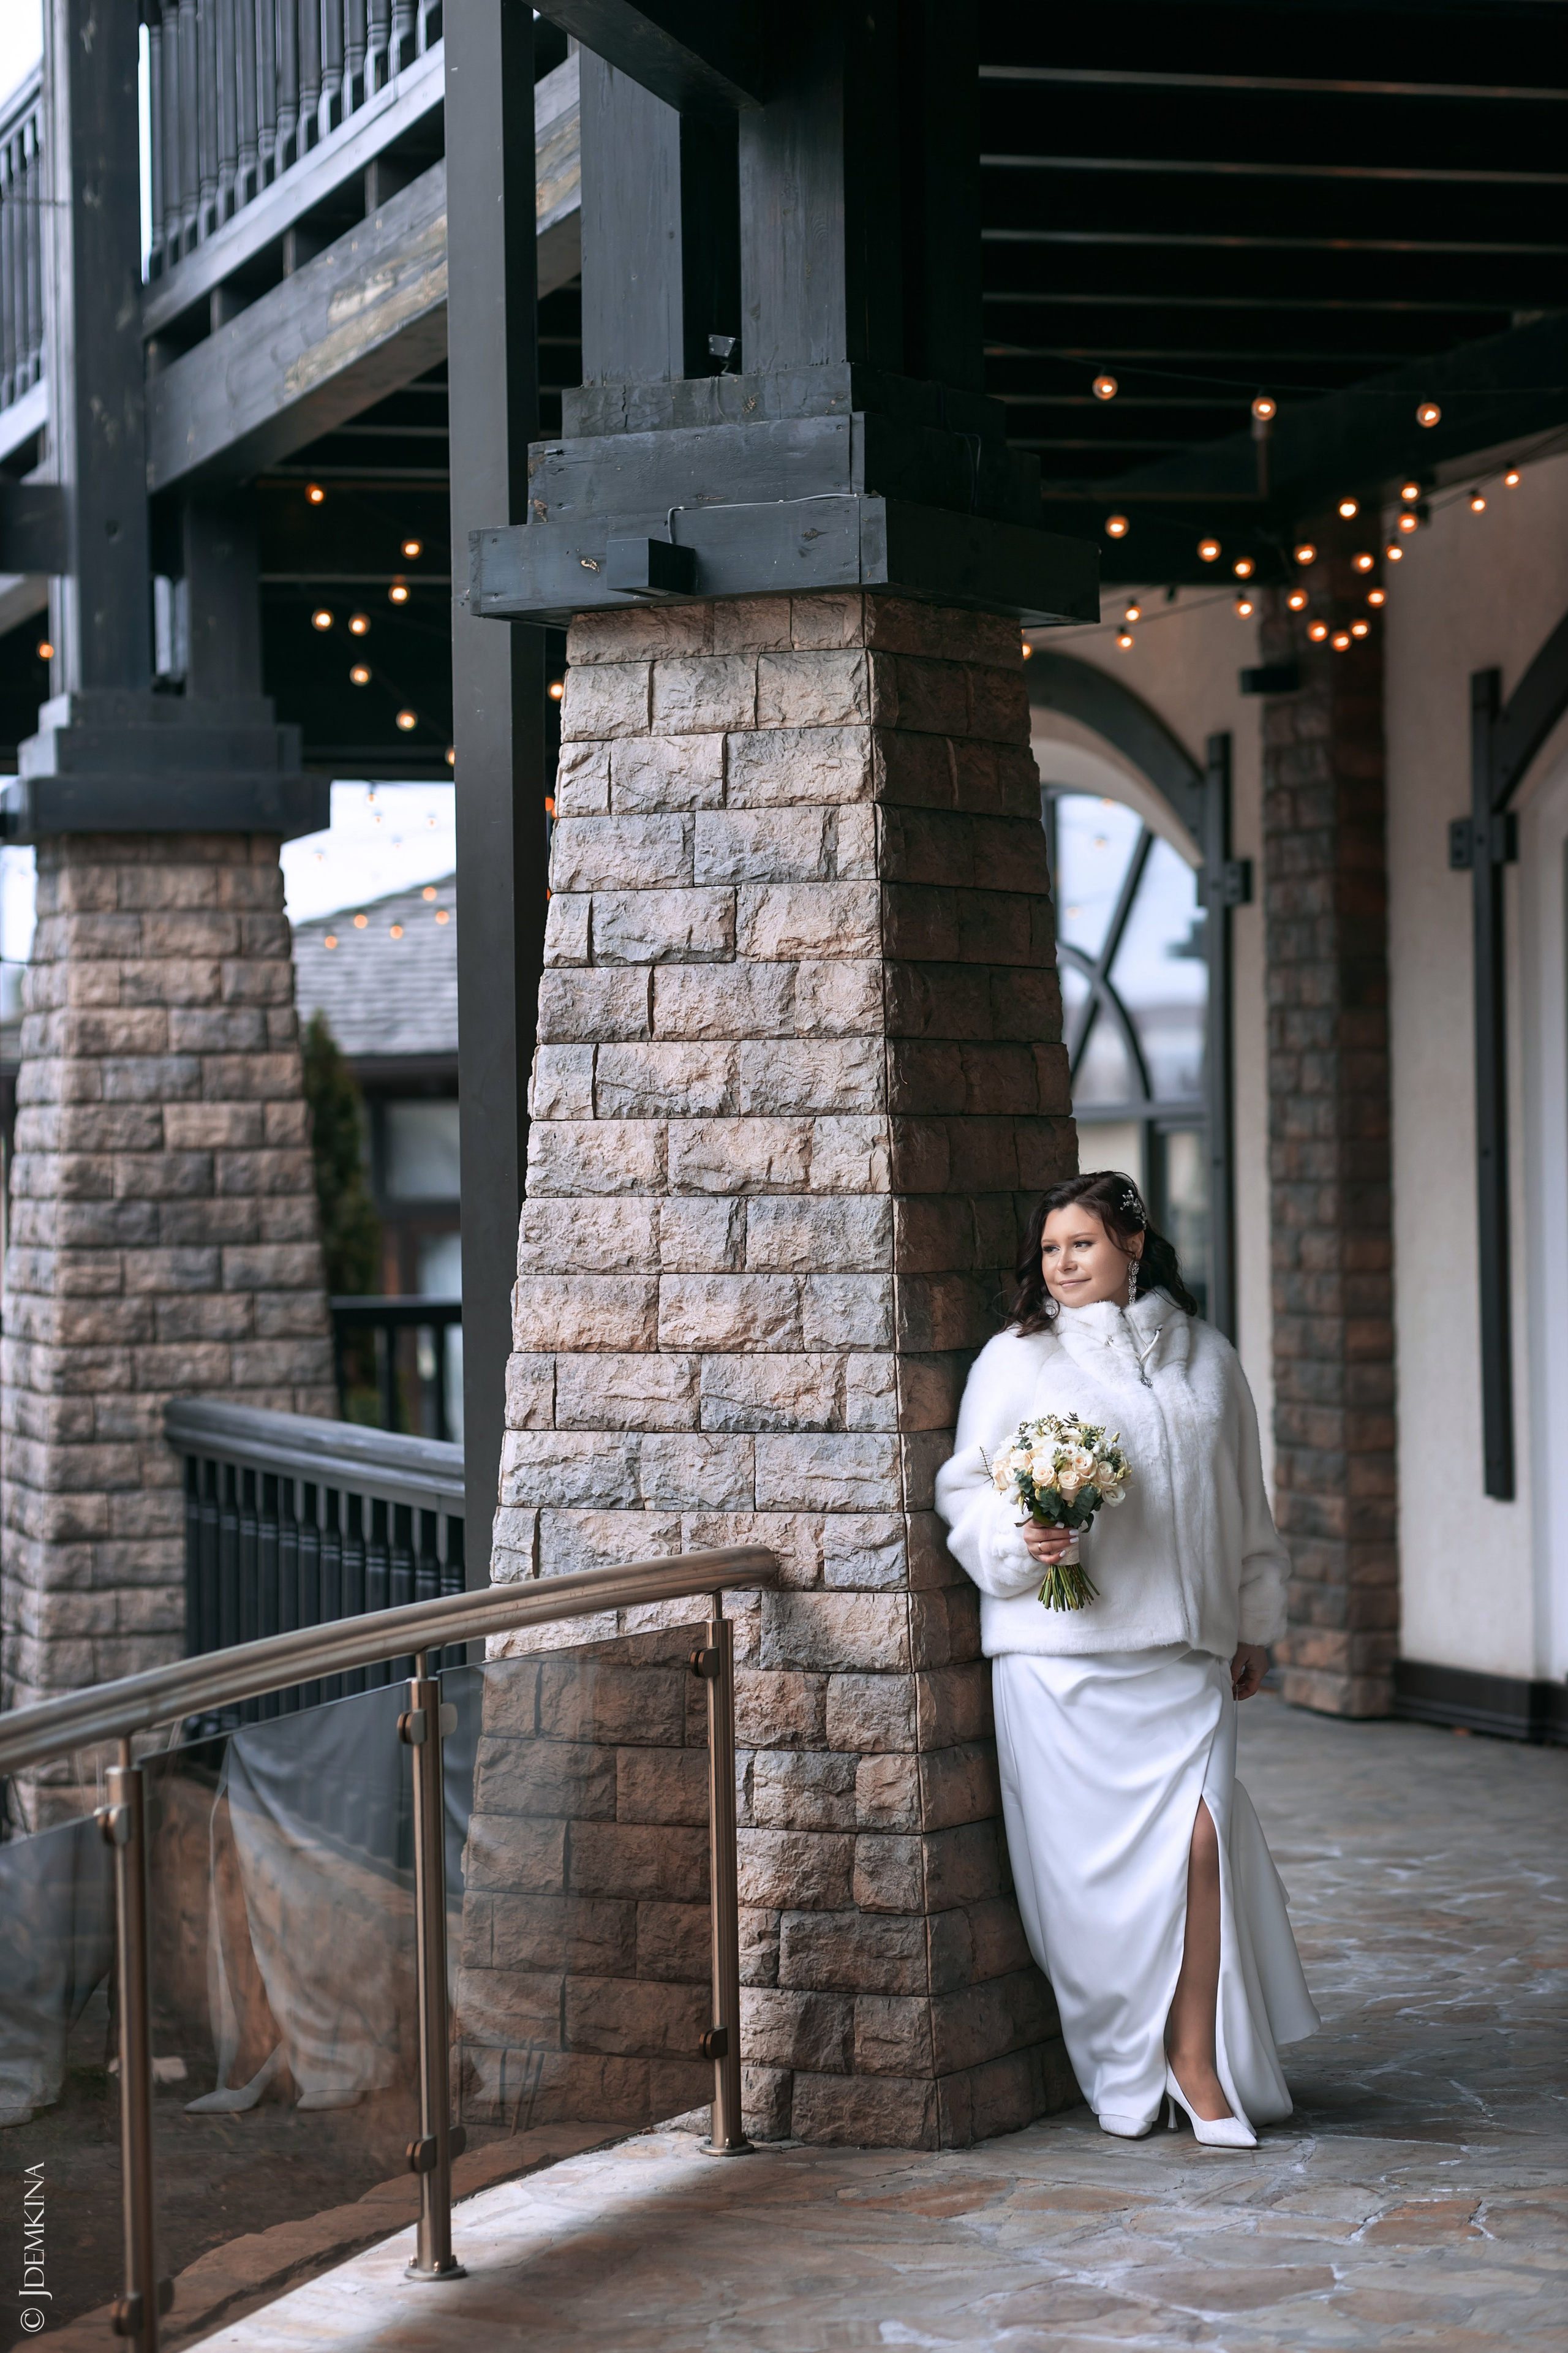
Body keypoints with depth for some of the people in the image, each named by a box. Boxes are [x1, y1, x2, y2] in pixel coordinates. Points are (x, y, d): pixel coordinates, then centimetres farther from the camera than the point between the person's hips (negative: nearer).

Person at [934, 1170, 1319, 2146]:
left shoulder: (1205, 1358, 13)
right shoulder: (1015, 1360, 4)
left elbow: (1245, 1502, 20)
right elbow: (967, 1487, 5)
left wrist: (1256, 1624, 20)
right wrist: (1019, 1540, -15)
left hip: (1184, 1649, 2)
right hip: (1059, 1654, -2)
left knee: (1198, 1837, -12)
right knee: (1089, 1856, 0)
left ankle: (1196, 2058, 1)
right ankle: (1122, 2066, 15)